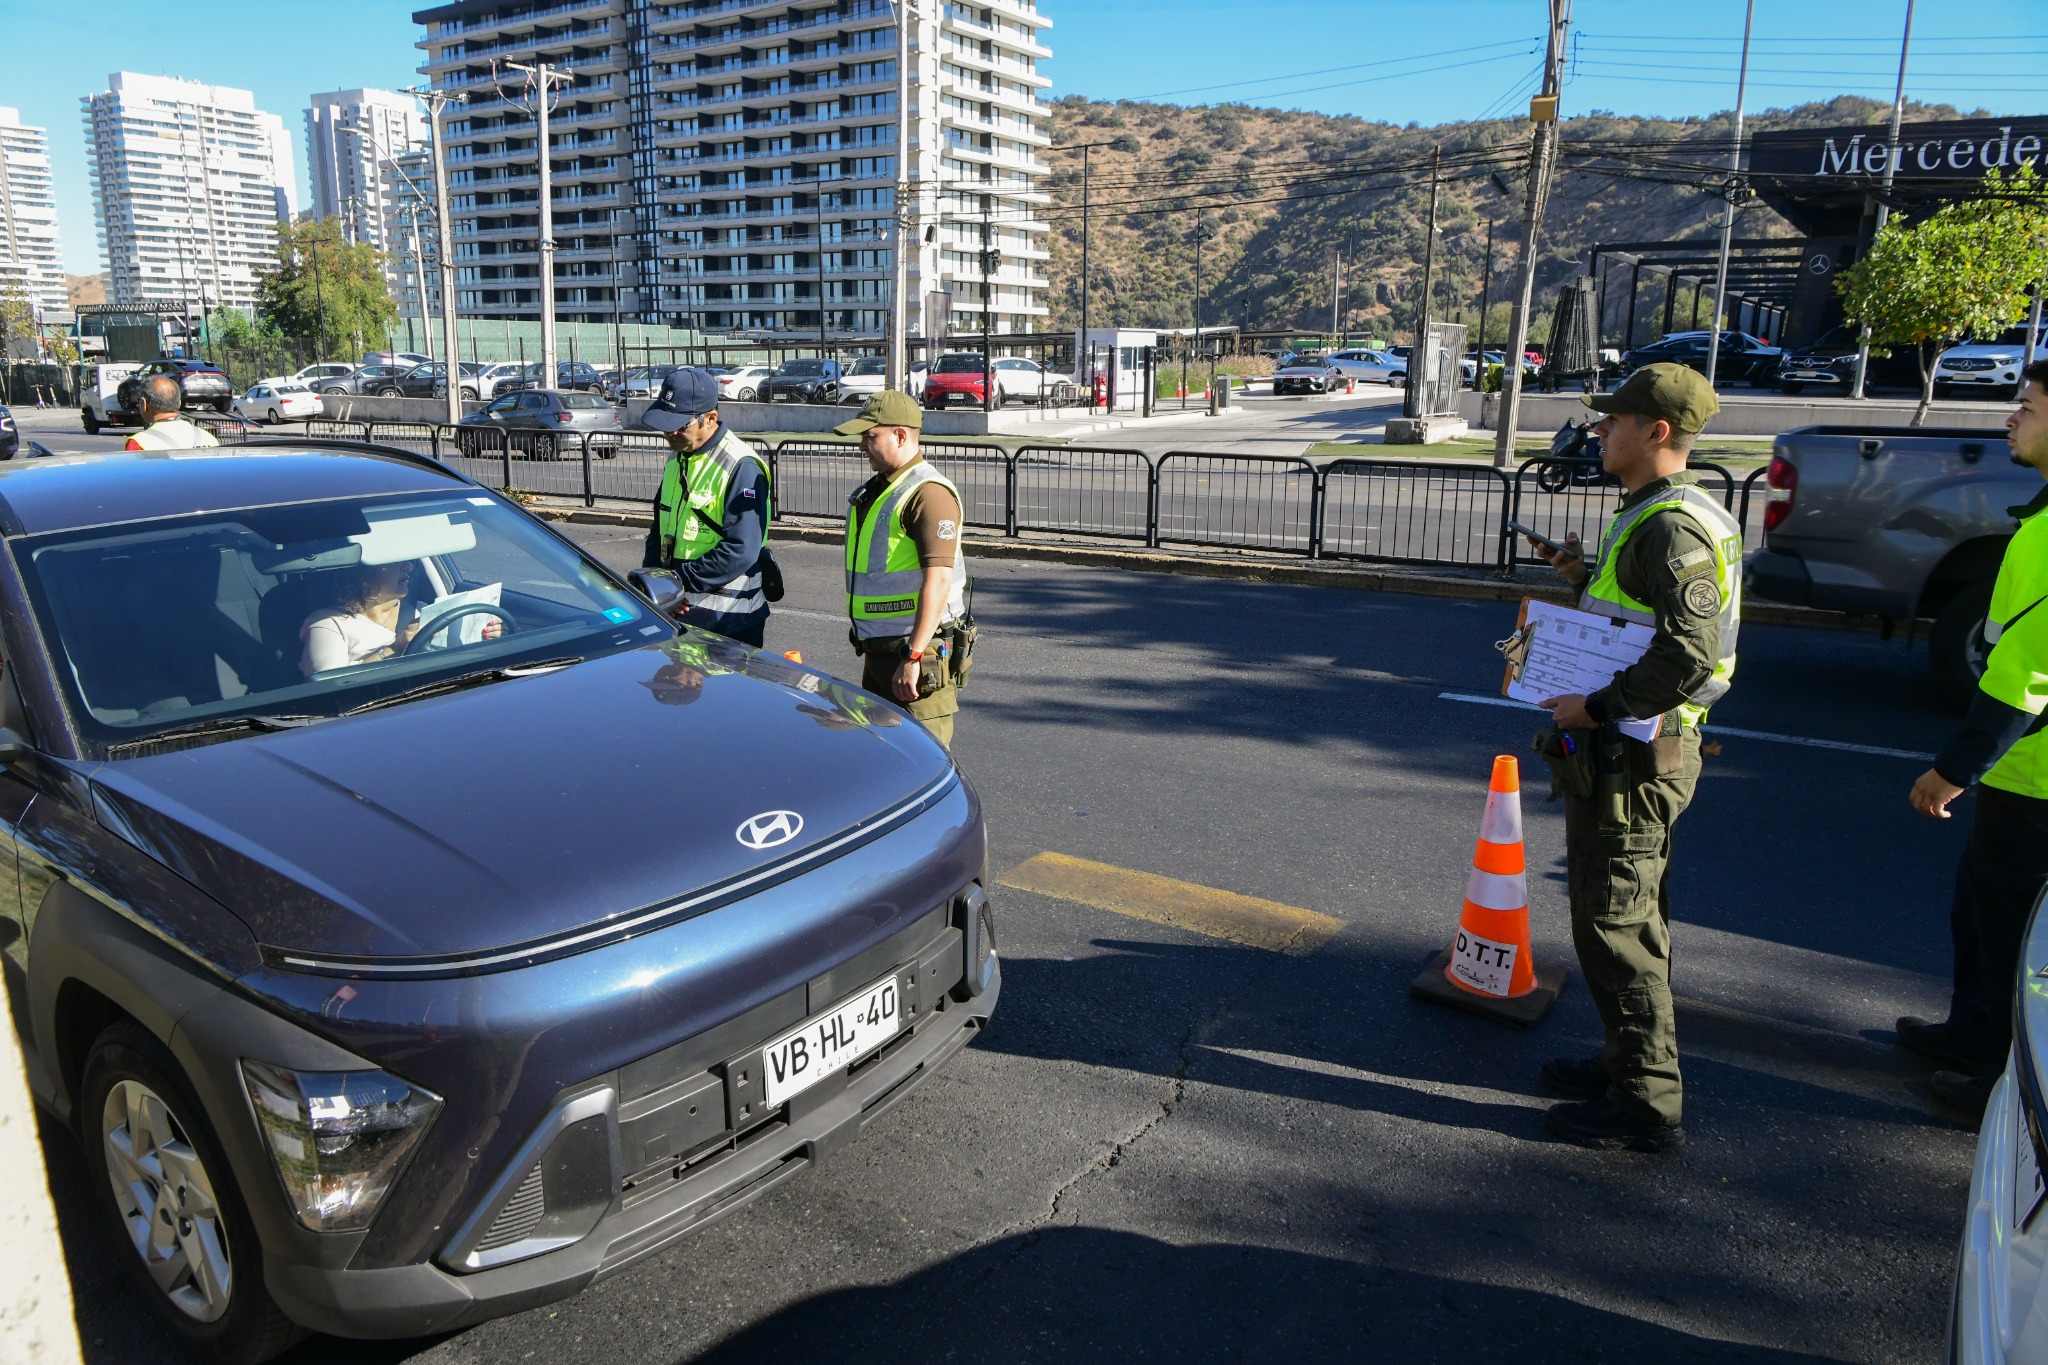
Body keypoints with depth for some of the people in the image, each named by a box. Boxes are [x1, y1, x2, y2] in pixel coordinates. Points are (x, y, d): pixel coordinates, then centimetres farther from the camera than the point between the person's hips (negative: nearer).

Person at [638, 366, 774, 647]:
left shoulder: (741, 466, -17)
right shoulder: (677, 460, 13)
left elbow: (741, 550, -24)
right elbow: (660, 528, 18)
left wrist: (680, 579, -20)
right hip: (676, 612, 8)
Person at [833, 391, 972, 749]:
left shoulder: (928, 492, -17)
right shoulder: (876, 490, 15)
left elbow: (938, 580, -26)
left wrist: (914, 657, -29)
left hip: (921, 651, -10)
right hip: (878, 650, 10)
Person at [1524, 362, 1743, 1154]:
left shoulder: (1669, 526, -21)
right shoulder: (1663, 516, 13)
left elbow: (1688, 652, -29)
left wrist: (1596, 706, -22)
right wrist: (1585, 578, 11)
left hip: (1631, 754, -11)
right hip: (1648, 744, 11)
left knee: (1615, 925, -2)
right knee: (1636, 917, 20)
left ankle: (1647, 1106, 8)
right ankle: (1633, 1062, 35)